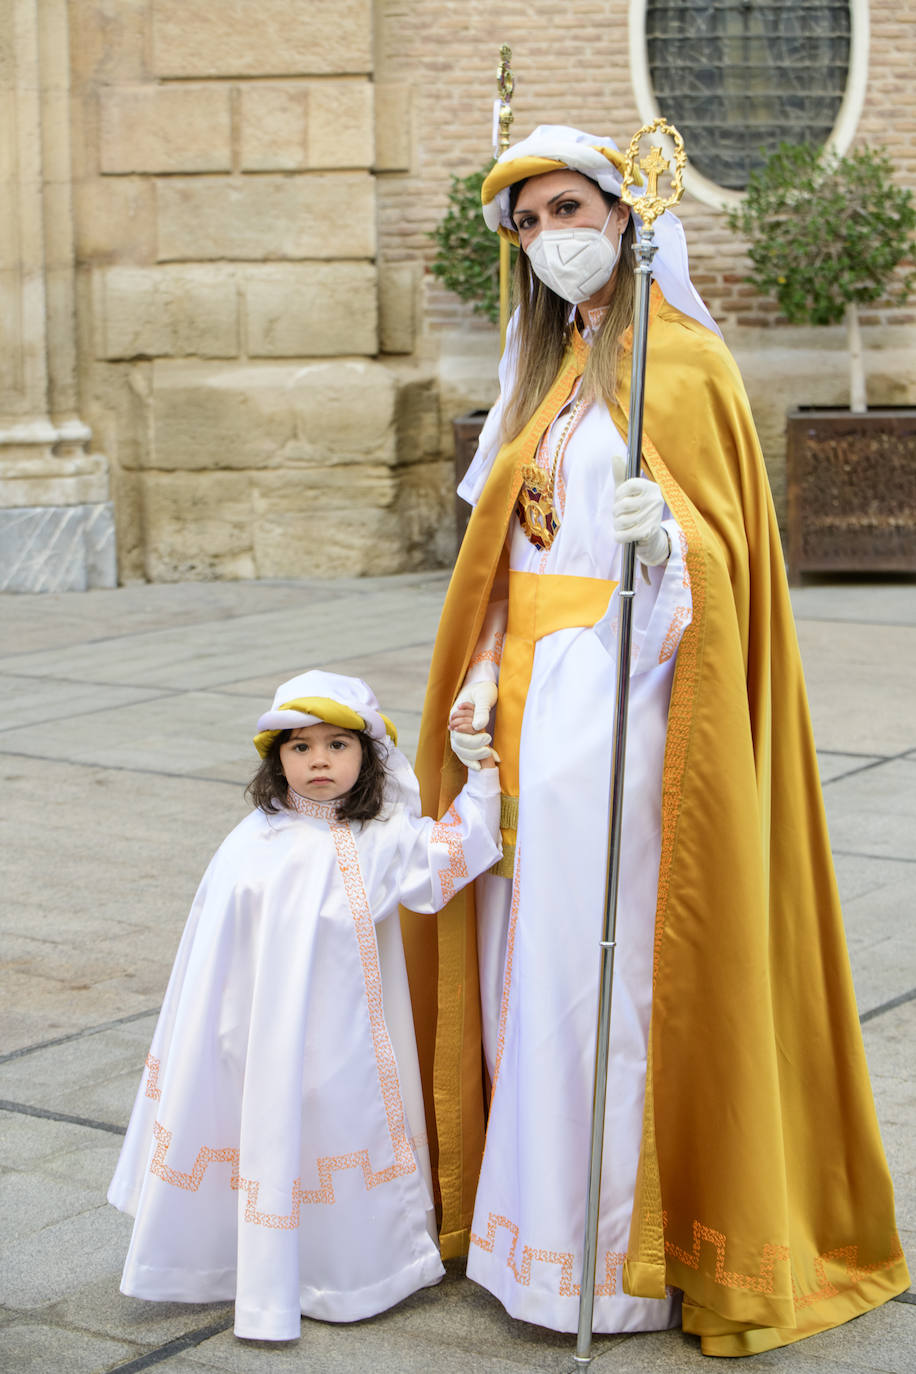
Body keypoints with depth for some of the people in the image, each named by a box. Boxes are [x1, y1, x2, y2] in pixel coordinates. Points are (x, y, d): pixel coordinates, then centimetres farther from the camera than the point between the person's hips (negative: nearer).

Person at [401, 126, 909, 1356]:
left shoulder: (683, 361, -7)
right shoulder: (549, 369, 17)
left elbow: (716, 557, -14)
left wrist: (663, 536, -36)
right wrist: (480, 678, 6)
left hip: (622, 700, -8)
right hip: (534, 695, 8)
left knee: (610, 966, -5)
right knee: (530, 955, 10)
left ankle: (623, 1255, 5)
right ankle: (536, 1216, 21)